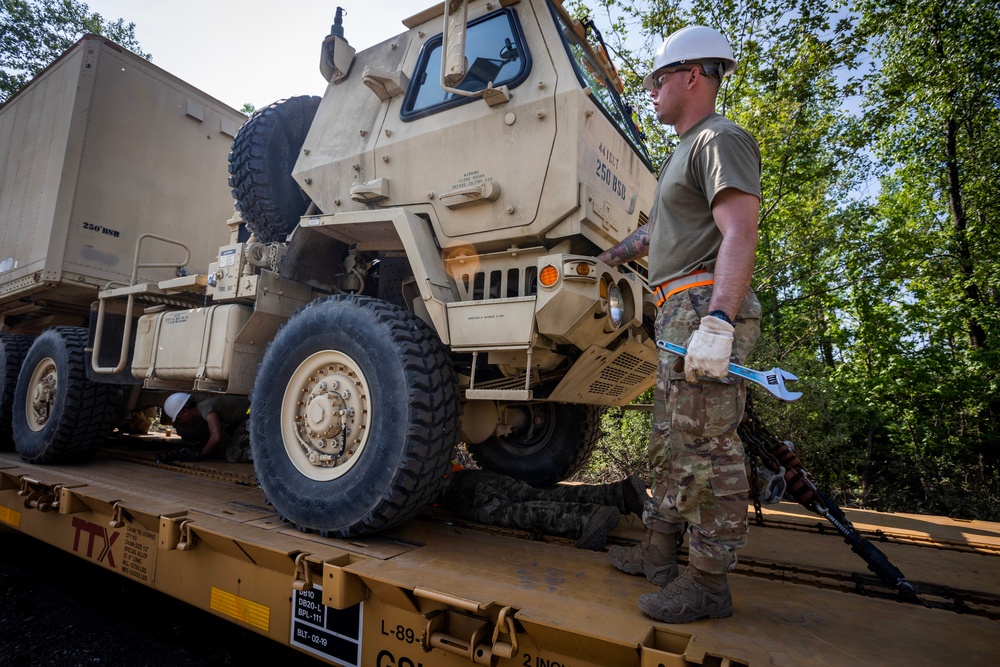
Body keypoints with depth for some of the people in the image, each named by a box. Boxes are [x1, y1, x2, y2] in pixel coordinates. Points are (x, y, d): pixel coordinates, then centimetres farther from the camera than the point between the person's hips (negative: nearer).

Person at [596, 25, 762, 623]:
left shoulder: (721, 138, -6)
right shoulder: (687, 150, 26)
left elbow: (740, 234, -20)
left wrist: (716, 320, -30)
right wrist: (618, 253, 47)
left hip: (707, 308, -11)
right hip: (680, 314, 11)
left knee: (706, 447, -7)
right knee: (670, 444, 14)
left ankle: (709, 584, 5)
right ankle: (659, 553, 26)